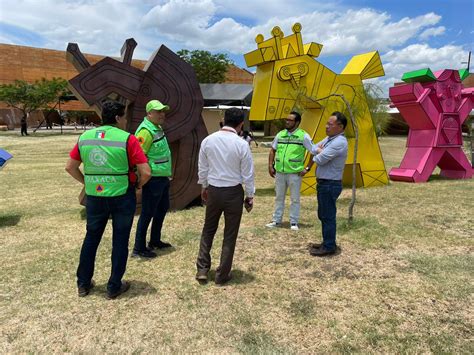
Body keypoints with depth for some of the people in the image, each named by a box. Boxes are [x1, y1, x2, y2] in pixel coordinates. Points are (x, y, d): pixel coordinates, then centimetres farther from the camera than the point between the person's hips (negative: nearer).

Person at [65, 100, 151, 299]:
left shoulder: (85, 137, 3)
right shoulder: (127, 139, -12)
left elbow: (70, 167, 10)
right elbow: (146, 173, -16)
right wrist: (138, 185, 3)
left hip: (94, 197, 4)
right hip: (122, 197, -4)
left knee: (91, 238, 21)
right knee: (120, 241, 11)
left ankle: (83, 284, 32)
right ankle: (114, 287, 21)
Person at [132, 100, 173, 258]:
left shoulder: (157, 128, 12)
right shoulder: (146, 131, -19)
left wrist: (167, 173, 21)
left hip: (163, 178, 10)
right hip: (153, 180, -10)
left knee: (162, 208, 20)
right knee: (147, 213, -1)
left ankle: (155, 241, 36)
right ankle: (139, 248, 12)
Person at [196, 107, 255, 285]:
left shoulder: (208, 140, -4)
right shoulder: (241, 144, -13)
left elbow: (202, 168, 6)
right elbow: (247, 174, -7)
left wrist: (204, 187, 21)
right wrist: (249, 196, 5)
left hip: (213, 190, 3)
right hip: (234, 192, -3)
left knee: (208, 230, 20)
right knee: (230, 235, 11)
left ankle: (202, 270, 20)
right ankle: (222, 275, 20)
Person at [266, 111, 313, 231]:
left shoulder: (303, 136, -7)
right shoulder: (280, 134, 7)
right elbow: (273, 150, 16)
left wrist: (307, 168, -5)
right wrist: (270, 166, 8)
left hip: (295, 173, -4)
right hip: (279, 172, 4)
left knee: (294, 199, 6)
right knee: (279, 197, 14)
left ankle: (294, 222, 18)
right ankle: (276, 220, 26)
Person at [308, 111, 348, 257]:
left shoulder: (339, 142, -21)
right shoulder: (329, 138, 11)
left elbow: (320, 159, -23)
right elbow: (313, 148, 14)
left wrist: (318, 152, -1)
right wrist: (320, 150, -6)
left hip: (330, 184, -10)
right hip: (323, 183, 10)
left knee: (328, 216, 0)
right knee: (323, 215, 18)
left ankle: (329, 247, 12)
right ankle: (327, 242, 31)